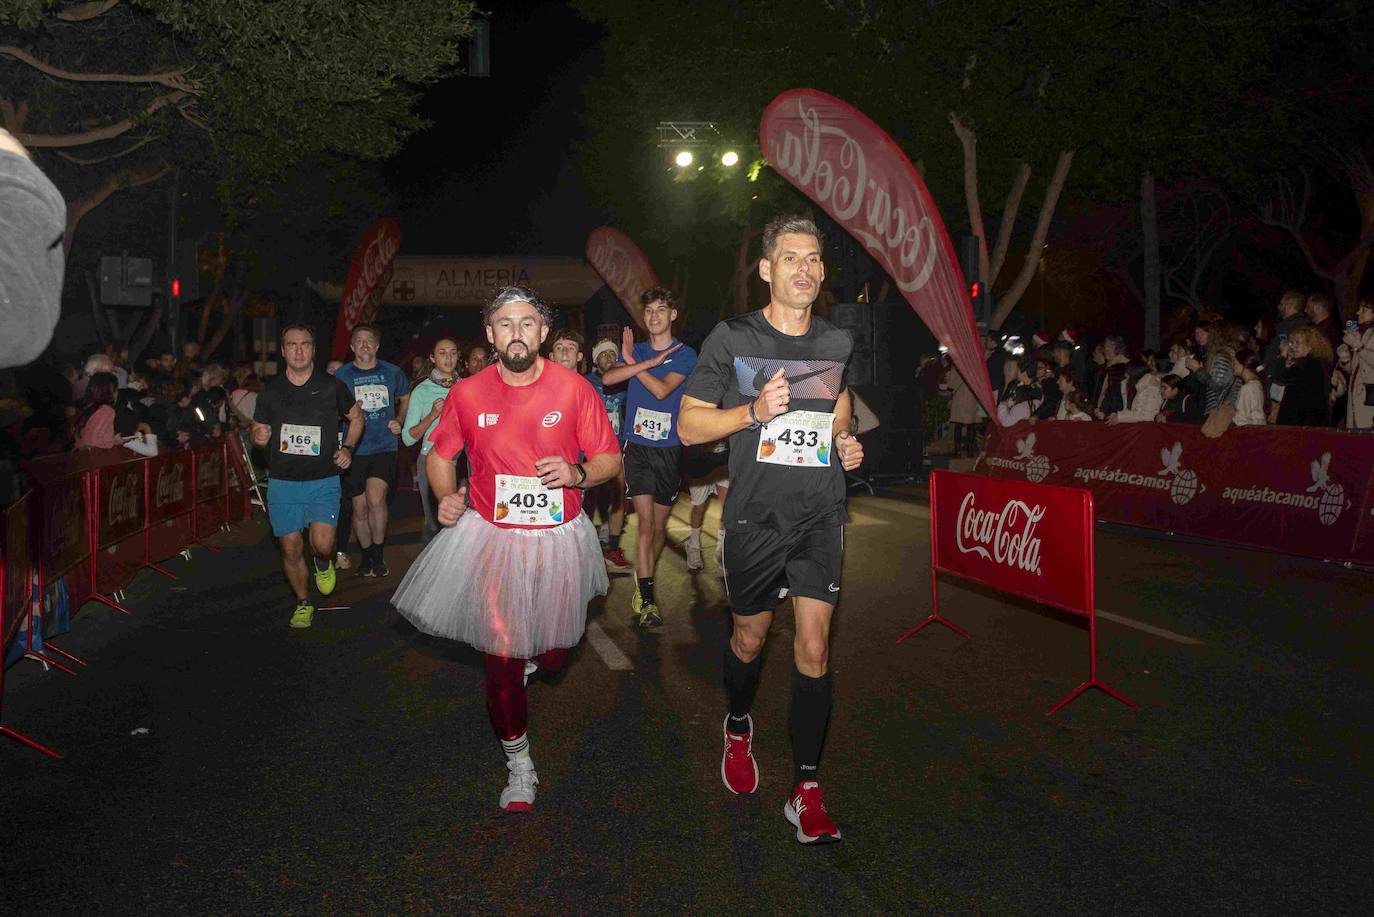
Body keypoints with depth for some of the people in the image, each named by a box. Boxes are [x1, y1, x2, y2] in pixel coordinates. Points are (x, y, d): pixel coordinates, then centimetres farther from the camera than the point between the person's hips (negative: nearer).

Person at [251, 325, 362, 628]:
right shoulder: (270, 390, 3)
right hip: (282, 482, 2)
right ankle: (303, 603, 28)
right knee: (291, 548, 6)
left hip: (323, 480, -2)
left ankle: (323, 564, 21)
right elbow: (257, 431, 10)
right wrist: (259, 437, -14)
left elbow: (356, 416, 13)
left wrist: (347, 448, 0)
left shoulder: (331, 386, -2)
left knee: (322, 543, -17)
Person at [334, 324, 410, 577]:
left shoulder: (392, 372, 6)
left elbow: (405, 399, 24)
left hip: (385, 446, -1)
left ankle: (379, 553, 1)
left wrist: (399, 421, 7)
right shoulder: (341, 375, 3)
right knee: (360, 508, 6)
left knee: (376, 500, -20)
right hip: (355, 449, 1)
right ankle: (366, 554, 28)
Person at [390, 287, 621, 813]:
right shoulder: (467, 394, -5)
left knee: (552, 655, 13)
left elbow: (610, 458, -1)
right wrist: (446, 496, -11)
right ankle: (518, 761, 24)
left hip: (558, 537, 1)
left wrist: (577, 473, -21)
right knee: (502, 658, 1)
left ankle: (529, 655, 53)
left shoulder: (573, 389, -8)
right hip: (491, 537, 0)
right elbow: (439, 455, 8)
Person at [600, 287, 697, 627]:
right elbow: (608, 378, -10)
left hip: (669, 450, 0)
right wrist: (649, 363, -17)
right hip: (637, 447, 1)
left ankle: (644, 583, 30)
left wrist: (632, 362, -8)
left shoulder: (685, 354, 0)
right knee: (645, 522, -9)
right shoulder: (637, 350, 9)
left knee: (659, 525, 9)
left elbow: (662, 390, -15)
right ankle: (647, 598, -8)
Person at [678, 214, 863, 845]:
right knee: (750, 638, 14)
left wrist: (845, 441, 5)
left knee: (814, 647, -3)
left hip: (820, 515, 2)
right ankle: (737, 728, 45)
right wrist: (755, 411, -21)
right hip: (755, 516, -2)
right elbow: (690, 424, -4)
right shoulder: (732, 338, -6)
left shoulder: (838, 342, 5)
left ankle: (806, 789, 9)